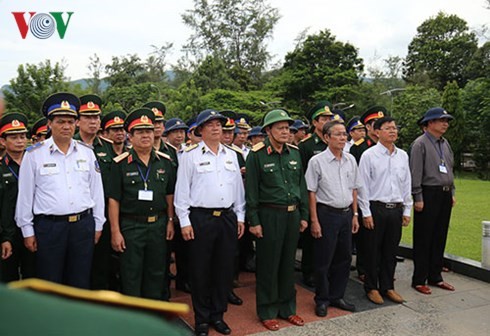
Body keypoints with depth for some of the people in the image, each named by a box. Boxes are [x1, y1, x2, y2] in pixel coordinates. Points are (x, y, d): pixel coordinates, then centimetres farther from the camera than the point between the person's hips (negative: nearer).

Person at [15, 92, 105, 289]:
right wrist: (27, 230, 1)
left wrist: (98, 224, 9)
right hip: (49, 226, -2)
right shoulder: (34, 154, -2)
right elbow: (25, 195, 1)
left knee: (80, 282, 13)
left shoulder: (87, 152, 5)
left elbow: (96, 190, 9)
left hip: (83, 225, 3)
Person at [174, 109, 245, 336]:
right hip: (200, 218, -4)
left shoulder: (231, 155, 11)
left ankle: (218, 315, 27)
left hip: (228, 217, 4)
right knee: (200, 270, 5)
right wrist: (184, 221, -8)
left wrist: (240, 216, 12)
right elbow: (182, 190, -4)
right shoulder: (190, 155, -3)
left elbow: (238, 188, 14)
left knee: (224, 268, 10)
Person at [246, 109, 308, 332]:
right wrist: (254, 221, -11)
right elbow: (251, 191, -9)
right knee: (268, 265, 5)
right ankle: (267, 311, 21)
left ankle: (287, 308, 30)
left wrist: (303, 215, 10)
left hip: (293, 214, 5)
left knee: (288, 263, 15)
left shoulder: (295, 152, 7)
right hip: (269, 215, -5)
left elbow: (302, 185, 12)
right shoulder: (257, 155, -9)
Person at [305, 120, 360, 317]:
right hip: (326, 214, -5)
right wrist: (314, 221, -11)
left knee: (344, 258, 13)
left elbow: (354, 189, 13)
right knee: (324, 261, 4)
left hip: (346, 214, 6)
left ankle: (336, 296, 29)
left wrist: (355, 215, 10)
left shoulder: (351, 160, 6)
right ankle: (322, 300, 21)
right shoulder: (317, 161, -10)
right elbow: (312, 192, -9)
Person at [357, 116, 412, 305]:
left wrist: (407, 211, 9)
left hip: (396, 209, 4)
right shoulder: (369, 155, -6)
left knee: (391, 252, 12)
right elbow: (363, 186, -7)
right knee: (373, 251, 5)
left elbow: (407, 185, 12)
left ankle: (387, 287, 26)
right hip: (376, 208, -4)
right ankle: (371, 288, 19)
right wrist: (366, 213, -9)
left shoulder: (402, 155, 8)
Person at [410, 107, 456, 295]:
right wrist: (418, 198, -15)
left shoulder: (445, 144, 15)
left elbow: (450, 170, 21)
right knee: (423, 240, -1)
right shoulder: (420, 144, -8)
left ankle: (435, 277, 24)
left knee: (440, 238, 13)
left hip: (445, 195, 8)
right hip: (428, 195, -8)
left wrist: (452, 193, 16)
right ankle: (419, 280, 8)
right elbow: (415, 173, -13)